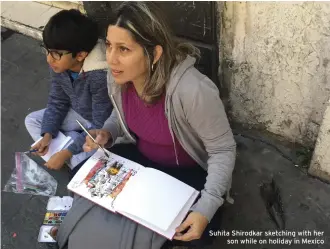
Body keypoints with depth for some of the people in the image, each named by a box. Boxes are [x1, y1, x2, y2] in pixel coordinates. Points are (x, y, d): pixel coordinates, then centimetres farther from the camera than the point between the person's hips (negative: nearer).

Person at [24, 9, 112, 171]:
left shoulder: (100, 76, -37)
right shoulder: (58, 64, -17)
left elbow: (101, 127, -30)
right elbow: (57, 102, -2)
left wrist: (66, 152, -30)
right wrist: (48, 133, -16)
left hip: (102, 125, -7)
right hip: (79, 114, 8)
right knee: (32, 121, 3)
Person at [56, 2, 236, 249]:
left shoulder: (193, 91, -36)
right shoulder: (118, 77, -16)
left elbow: (223, 150, -23)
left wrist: (206, 207, -32)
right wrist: (107, 133, -13)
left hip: (188, 172, -4)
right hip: (138, 157, 5)